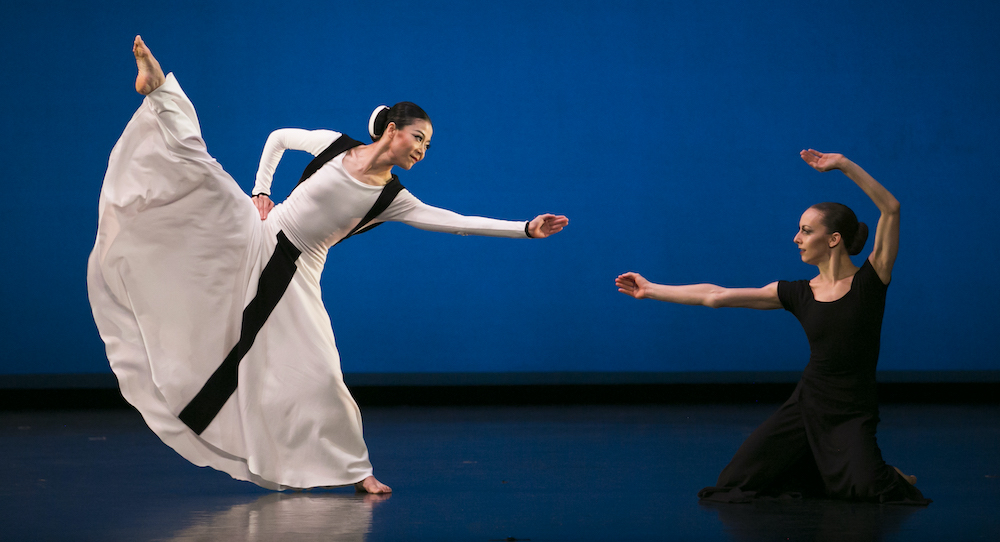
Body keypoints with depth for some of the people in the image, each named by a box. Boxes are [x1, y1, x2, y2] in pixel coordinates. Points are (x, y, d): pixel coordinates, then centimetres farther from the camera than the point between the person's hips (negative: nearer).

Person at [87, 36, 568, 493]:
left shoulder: (393, 199, -2)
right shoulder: (333, 144, -4)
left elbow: (455, 221, -7)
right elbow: (278, 137, 12)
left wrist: (525, 228, -12)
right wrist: (261, 192, 2)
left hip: (293, 274, 1)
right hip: (256, 241, -1)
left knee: (318, 372, -4)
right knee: (197, 168, -17)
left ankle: (354, 469, 8)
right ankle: (159, 90, -2)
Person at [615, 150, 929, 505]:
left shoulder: (869, 281, -6)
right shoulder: (798, 294, 3)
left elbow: (890, 209, -16)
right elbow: (716, 296, 7)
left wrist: (845, 166, -20)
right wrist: (651, 290, 9)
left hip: (851, 415, -4)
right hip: (806, 406, 4)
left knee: (863, 488, -31)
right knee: (733, 485, -5)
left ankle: (880, 475, 8)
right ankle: (821, 472, 17)